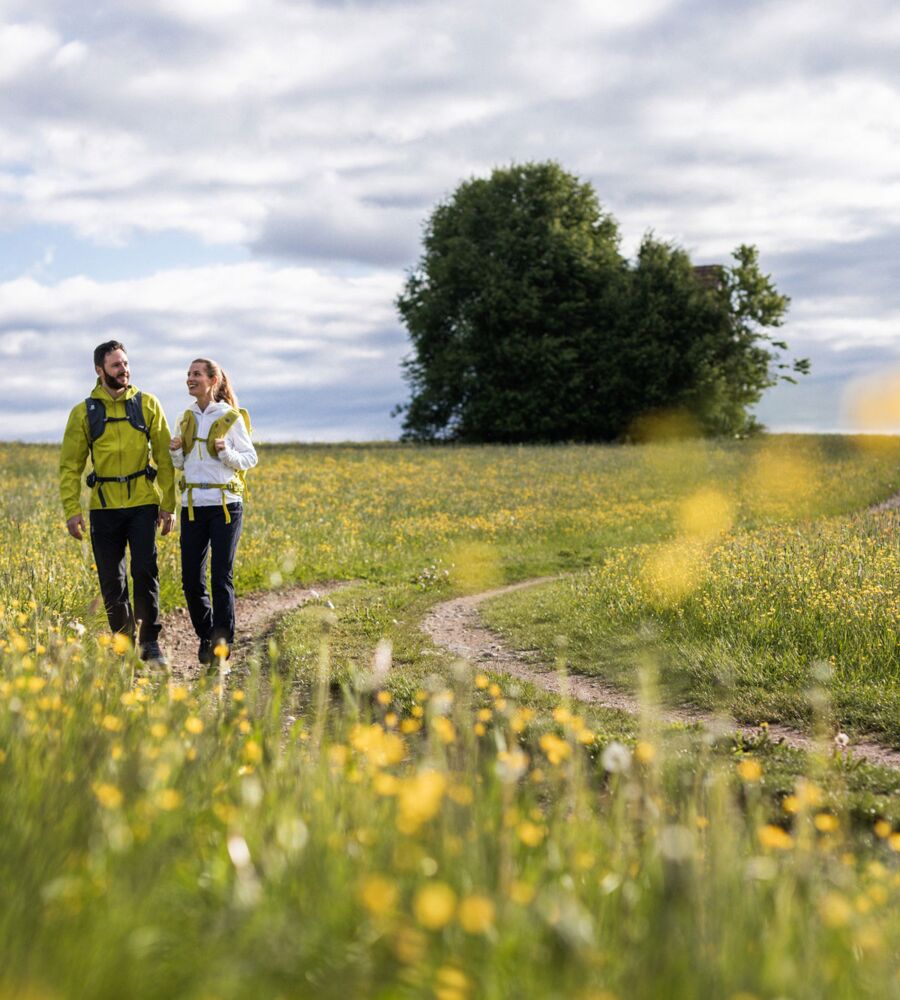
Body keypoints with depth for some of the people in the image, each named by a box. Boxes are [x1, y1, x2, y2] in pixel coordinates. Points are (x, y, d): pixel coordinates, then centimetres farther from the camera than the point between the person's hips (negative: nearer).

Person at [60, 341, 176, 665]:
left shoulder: (147, 404, 4)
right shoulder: (83, 413, 4)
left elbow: (164, 458, 4)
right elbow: (70, 465, 4)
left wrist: (168, 505, 0)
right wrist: (72, 510, -5)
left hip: (143, 504, -1)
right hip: (104, 507, 1)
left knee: (145, 571, -10)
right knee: (111, 581, 6)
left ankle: (150, 641, 3)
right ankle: (123, 643, 19)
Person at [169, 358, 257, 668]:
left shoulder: (231, 418, -2)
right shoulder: (187, 418, 12)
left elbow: (250, 459, 1)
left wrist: (226, 452, -17)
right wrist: (176, 451, -2)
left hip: (225, 505, -5)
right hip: (193, 506, 5)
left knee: (221, 578, -7)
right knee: (191, 580, 4)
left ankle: (222, 646, 0)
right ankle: (206, 636, 25)